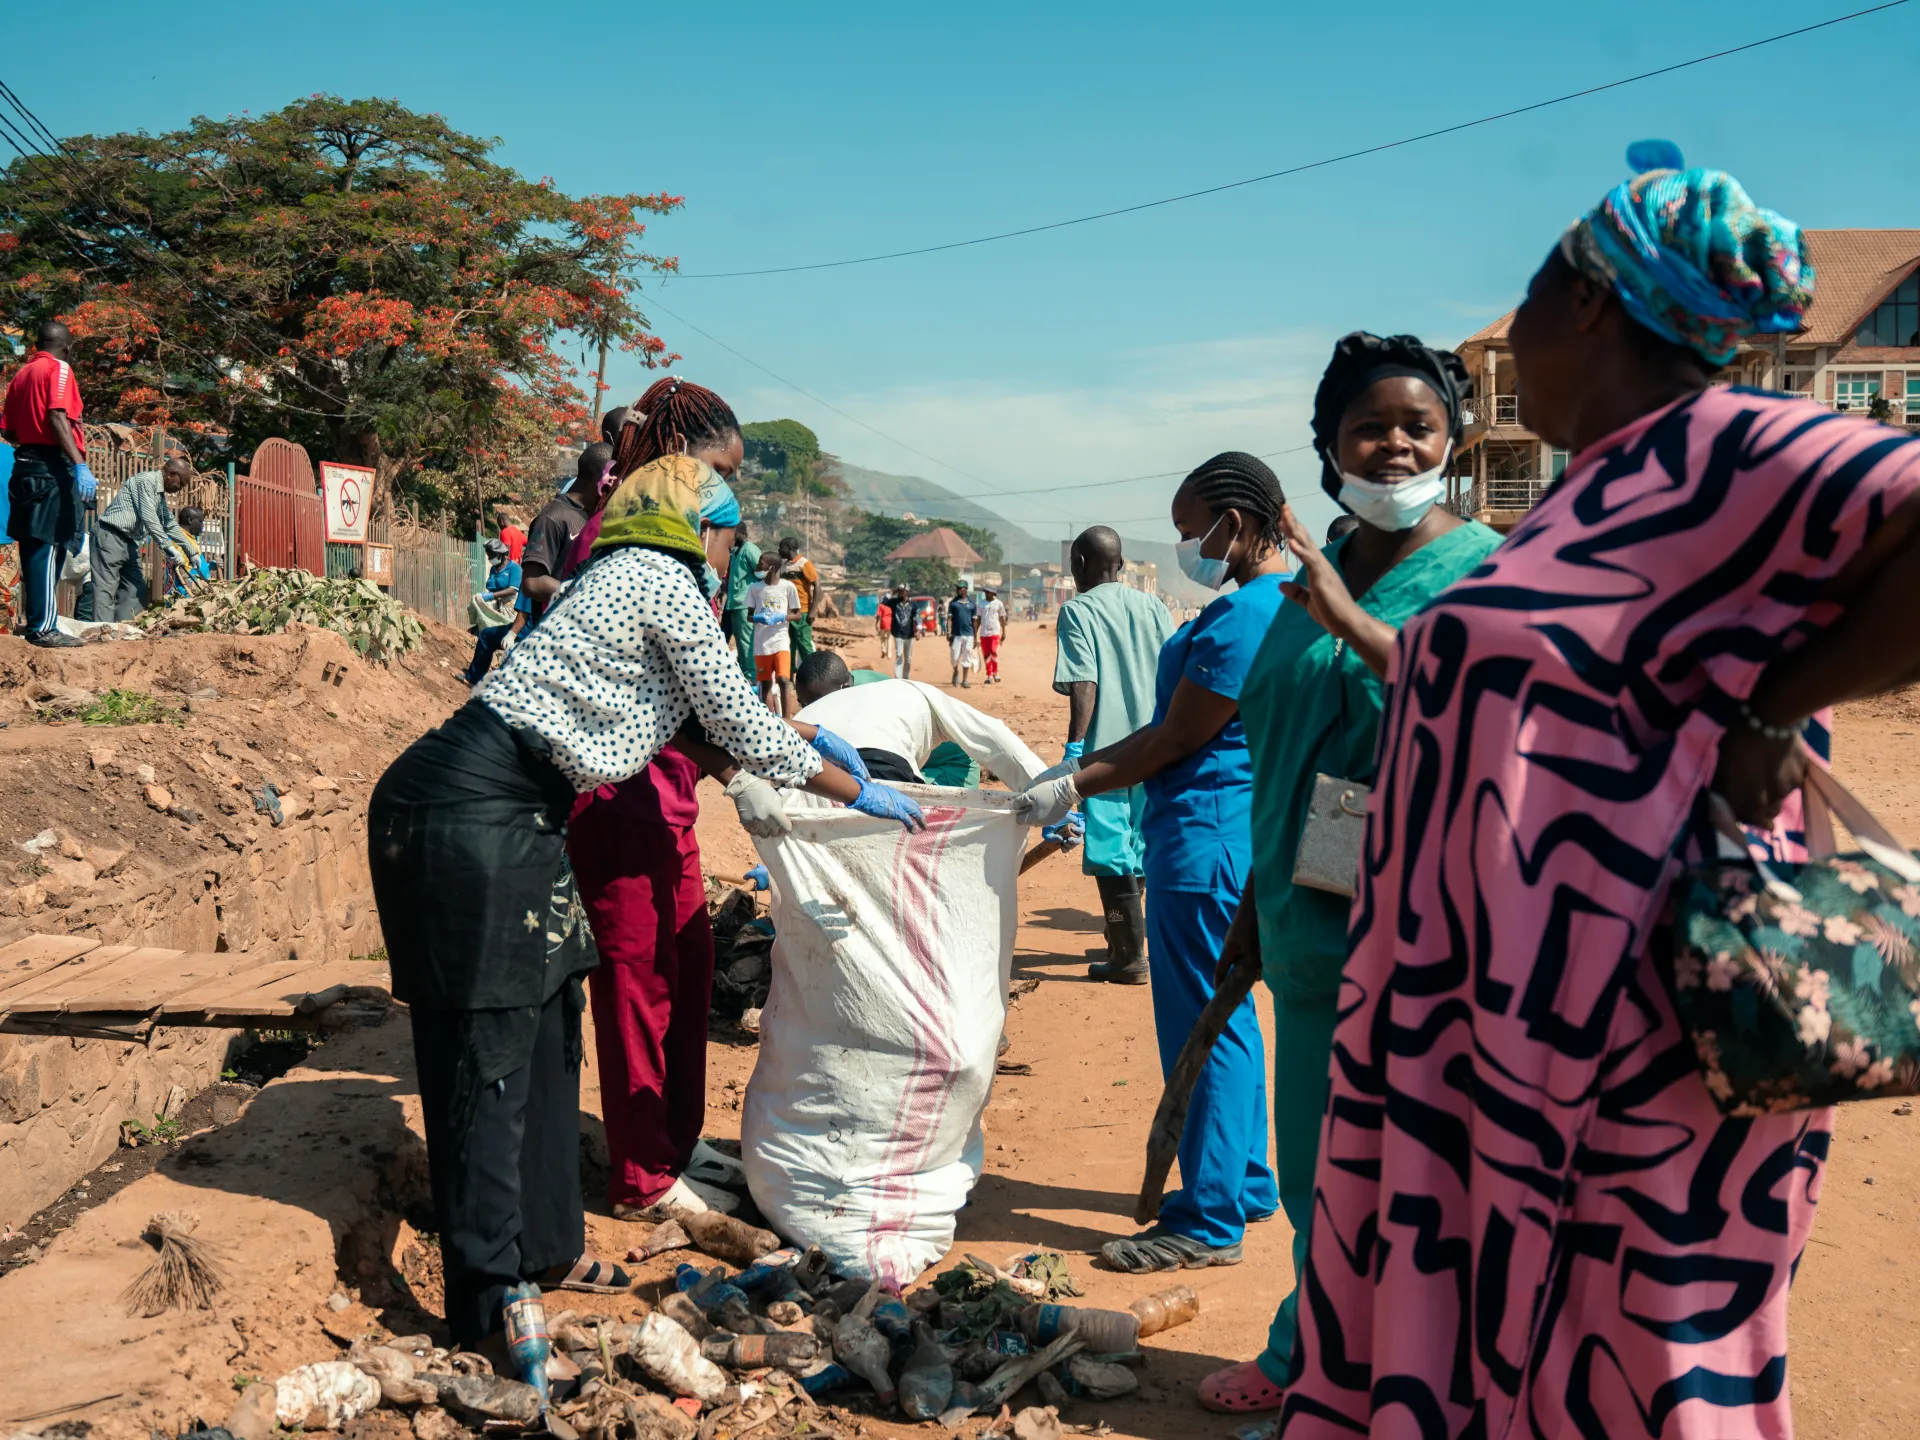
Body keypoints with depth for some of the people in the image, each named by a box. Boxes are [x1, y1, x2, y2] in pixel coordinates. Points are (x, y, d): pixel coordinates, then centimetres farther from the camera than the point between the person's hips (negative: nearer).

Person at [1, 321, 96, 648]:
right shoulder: (59, 369, -5)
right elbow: (57, 419, -19)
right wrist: (80, 465, -27)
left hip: (27, 464, 8)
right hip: (53, 466, -8)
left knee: (33, 546, 11)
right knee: (49, 545, -10)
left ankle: (34, 620, 16)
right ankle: (43, 627, -12)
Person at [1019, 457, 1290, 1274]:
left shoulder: (1244, 615, -19)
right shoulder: (1278, 601, 14)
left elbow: (1177, 740, -17)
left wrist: (1076, 788, -9)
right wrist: (1082, 768, 16)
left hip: (1207, 833, -11)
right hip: (1234, 828, 11)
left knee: (1204, 1028, -3)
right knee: (1224, 1016, 19)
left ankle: (1210, 1223, 7)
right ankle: (1244, 1184, 31)